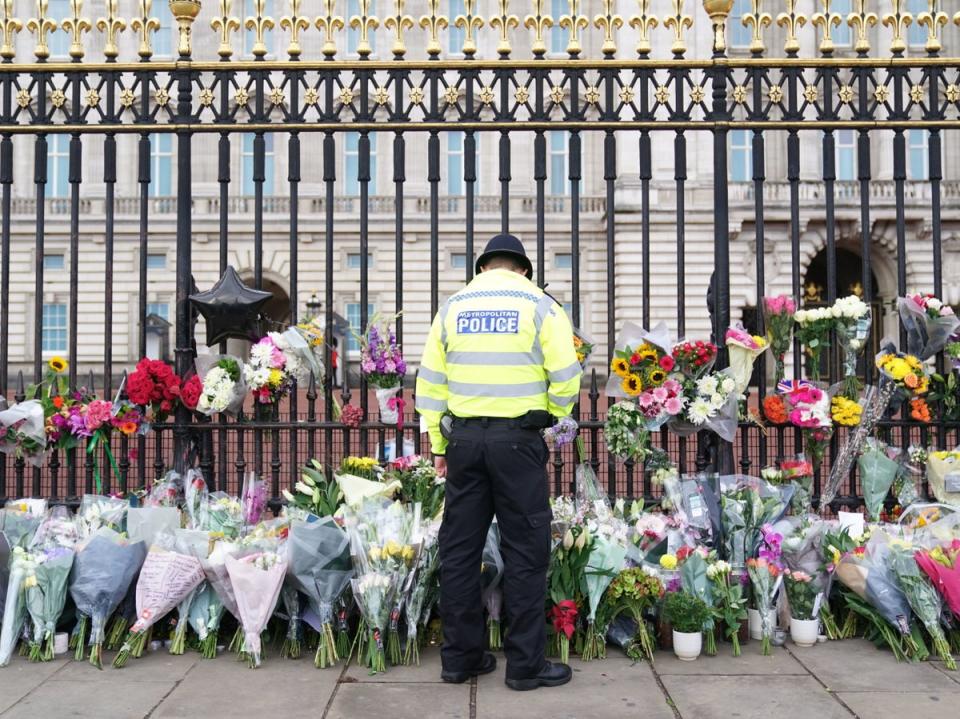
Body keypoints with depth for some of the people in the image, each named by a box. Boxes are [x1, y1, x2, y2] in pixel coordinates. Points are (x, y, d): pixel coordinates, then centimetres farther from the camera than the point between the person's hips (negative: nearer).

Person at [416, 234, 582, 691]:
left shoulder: (453, 307, 10)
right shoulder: (539, 305, 0)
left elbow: (430, 382, 8)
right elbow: (566, 377, -7)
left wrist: (439, 444, 14)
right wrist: (550, 415, 12)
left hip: (463, 437, 4)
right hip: (517, 439, -3)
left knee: (459, 548, 11)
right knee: (526, 550, 3)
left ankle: (460, 656, 18)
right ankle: (526, 664, 8)